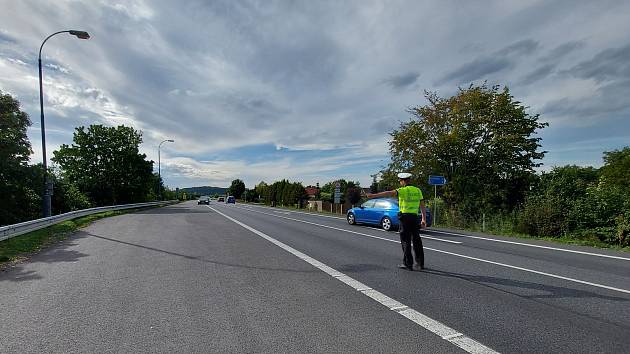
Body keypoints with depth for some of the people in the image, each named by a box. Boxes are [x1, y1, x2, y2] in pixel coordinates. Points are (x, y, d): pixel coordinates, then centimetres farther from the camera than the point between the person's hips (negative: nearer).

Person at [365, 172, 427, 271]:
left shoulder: (403, 190, -7)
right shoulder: (418, 190, 11)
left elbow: (389, 193, -22)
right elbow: (422, 206, 11)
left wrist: (373, 195, -28)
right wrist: (424, 219, 15)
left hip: (405, 217, -6)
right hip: (415, 217, 6)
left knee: (406, 241, 2)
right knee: (416, 240, 13)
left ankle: (408, 264, 5)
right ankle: (420, 263, 20)